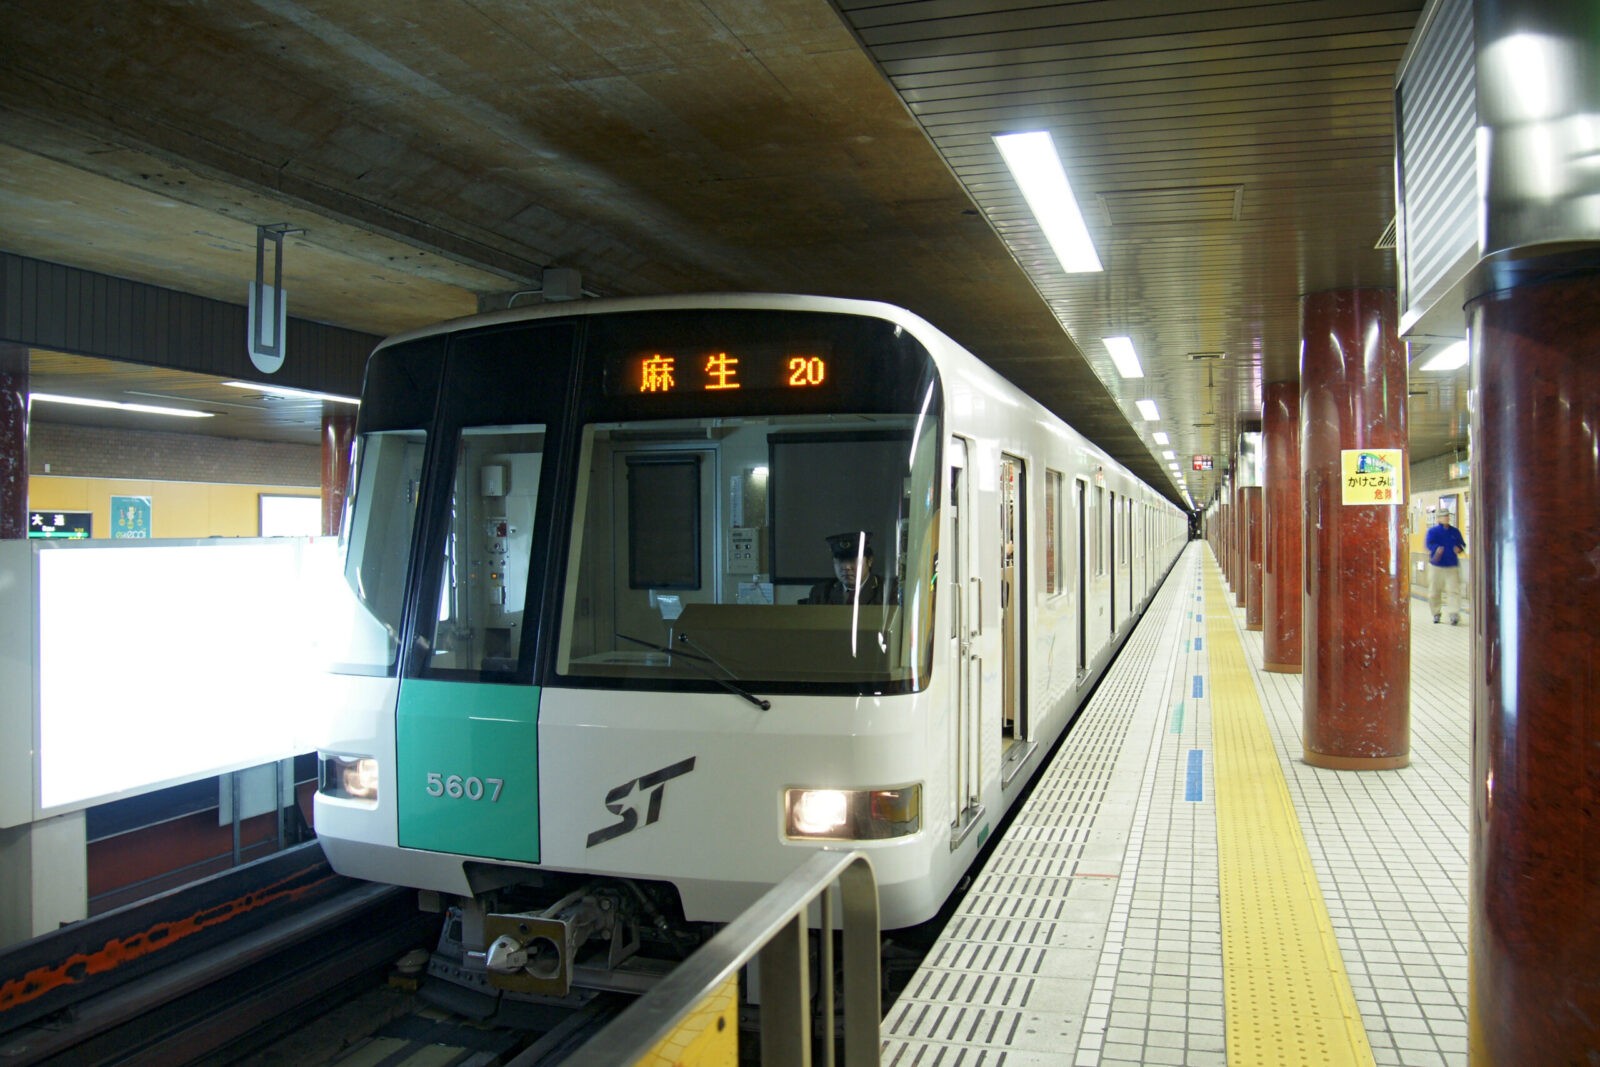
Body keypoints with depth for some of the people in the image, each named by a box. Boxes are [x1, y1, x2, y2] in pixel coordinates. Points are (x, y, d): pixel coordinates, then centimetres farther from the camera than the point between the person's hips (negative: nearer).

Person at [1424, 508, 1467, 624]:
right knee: (1434, 591, 5)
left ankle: (1454, 614, -13)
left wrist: (1459, 548, -10)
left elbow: (1462, 544, 14)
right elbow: (1428, 544, -14)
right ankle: (1436, 613, 21)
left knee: (1454, 590, -10)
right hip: (1436, 566, -2)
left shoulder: (1455, 531, 9)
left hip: (1452, 566, 2)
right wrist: (1436, 548, -34)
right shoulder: (1433, 531, -1)